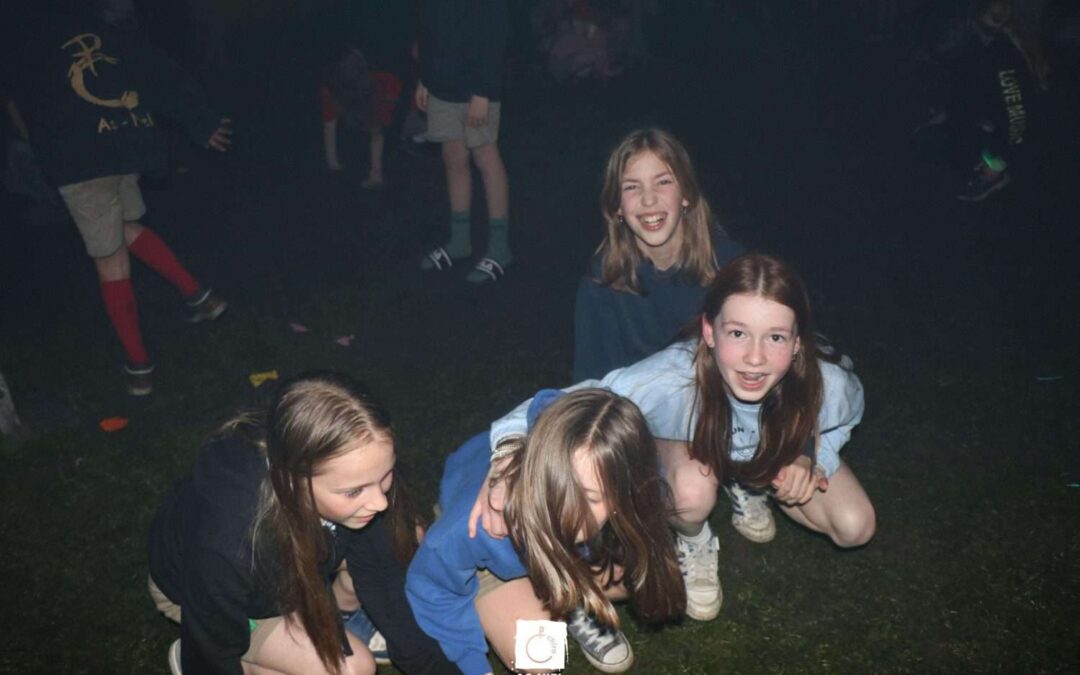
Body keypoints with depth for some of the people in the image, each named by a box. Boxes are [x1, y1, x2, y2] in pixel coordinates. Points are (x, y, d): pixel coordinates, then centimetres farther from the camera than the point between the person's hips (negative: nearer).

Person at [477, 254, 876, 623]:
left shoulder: (826, 384, -36)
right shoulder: (670, 379, -46)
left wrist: (812, 454, -25)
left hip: (777, 455, 3)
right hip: (686, 444, -3)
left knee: (855, 528, -10)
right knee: (692, 492, -36)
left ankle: (752, 487, 18)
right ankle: (692, 544, 3)